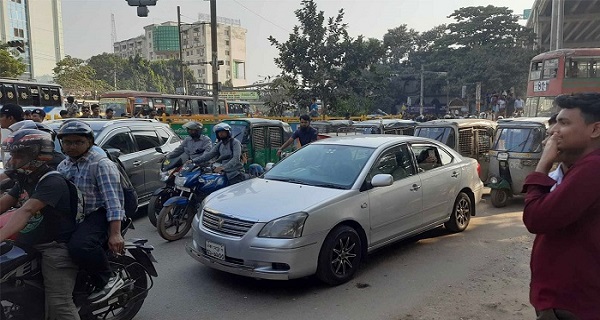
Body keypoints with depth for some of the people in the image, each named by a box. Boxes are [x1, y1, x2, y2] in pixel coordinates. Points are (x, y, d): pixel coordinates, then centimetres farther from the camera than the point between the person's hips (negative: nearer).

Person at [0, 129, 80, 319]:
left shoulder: (52, 182, -18)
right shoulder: (25, 180, 13)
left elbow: (27, 210, -31)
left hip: (56, 247, -10)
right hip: (30, 246, 10)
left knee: (58, 303, -16)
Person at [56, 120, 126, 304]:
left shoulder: (101, 164, -11)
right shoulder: (63, 166, 15)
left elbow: (113, 200, -19)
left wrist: (115, 233, -27)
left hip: (99, 214, -9)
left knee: (79, 246, -35)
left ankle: (109, 280, -12)